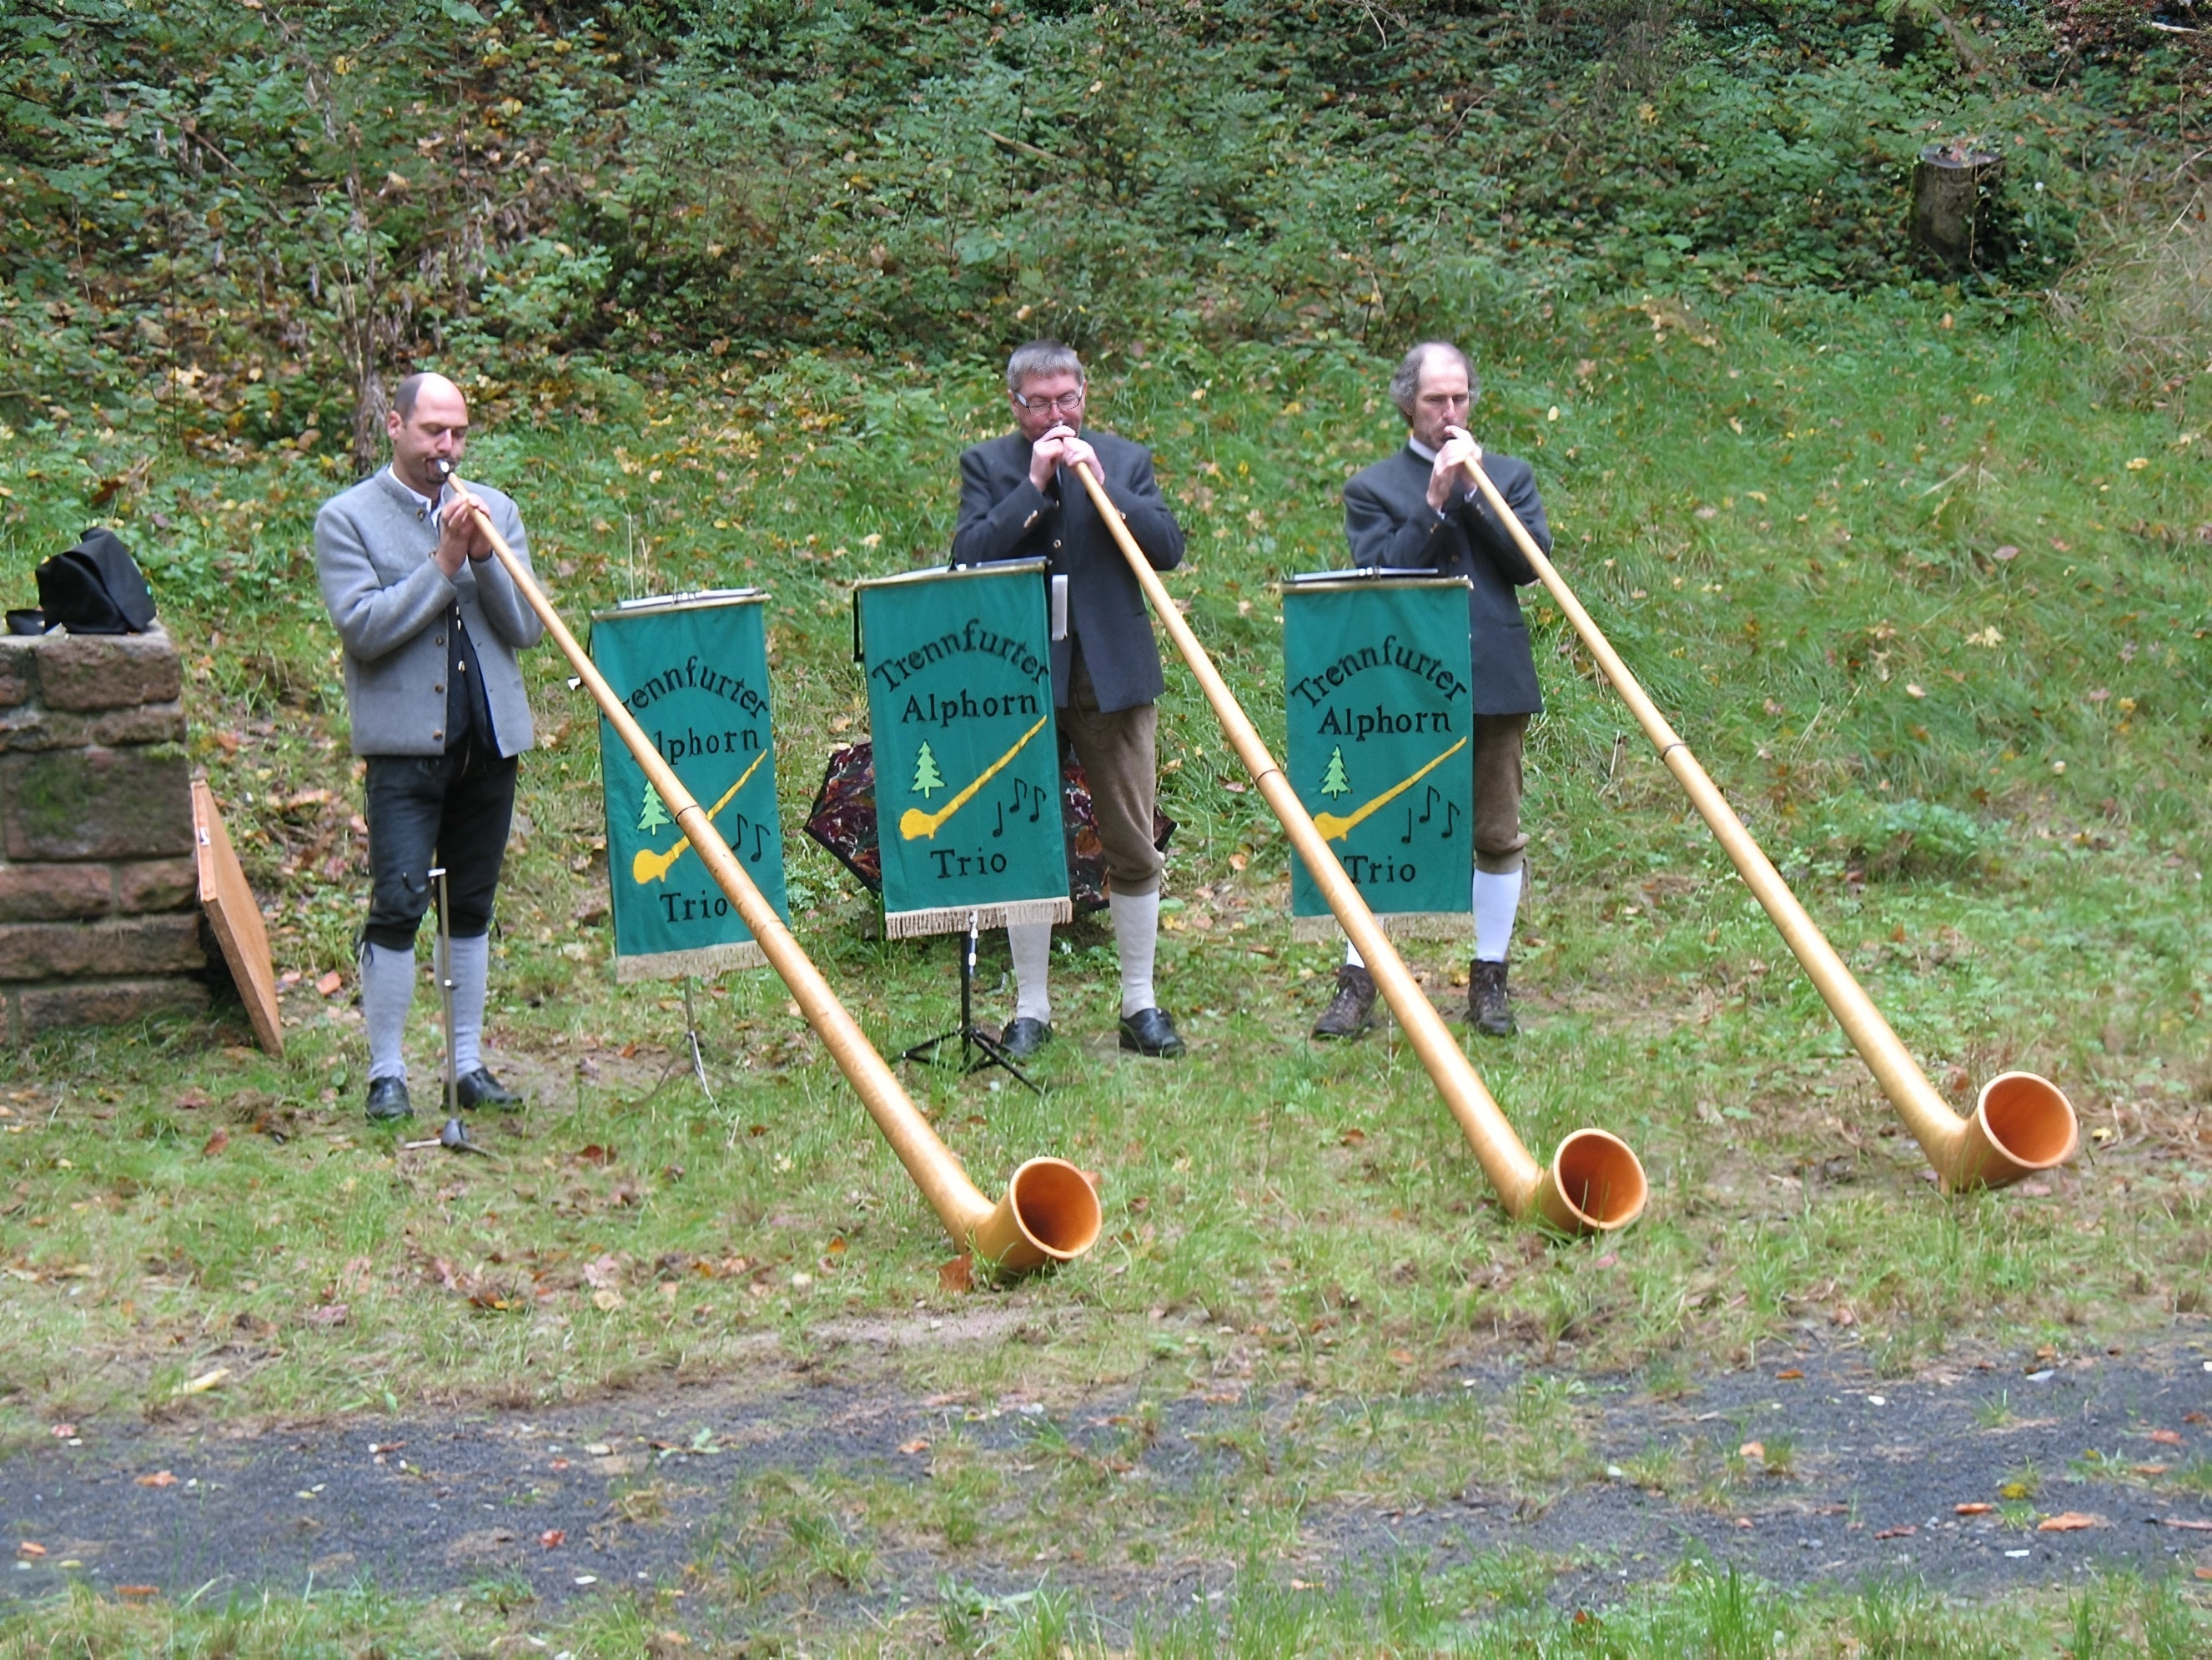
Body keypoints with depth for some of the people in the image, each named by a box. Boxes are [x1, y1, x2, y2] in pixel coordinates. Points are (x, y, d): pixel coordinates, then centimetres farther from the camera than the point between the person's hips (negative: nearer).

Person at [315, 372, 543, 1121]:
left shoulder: (493, 511, 11)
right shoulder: (347, 519, 0)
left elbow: (527, 626, 4)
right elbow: (362, 626, -12)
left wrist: (483, 557, -11)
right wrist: (441, 565, -16)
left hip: (489, 740, 4)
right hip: (404, 744, -4)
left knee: (473, 907, 9)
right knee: (398, 905, -10)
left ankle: (469, 1064, 16)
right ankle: (386, 1073, -3)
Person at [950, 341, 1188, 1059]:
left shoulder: (1126, 460, 9)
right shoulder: (987, 465, 6)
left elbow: (1168, 549, -3)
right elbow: (969, 556, -9)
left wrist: (1102, 484, -13)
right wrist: (1035, 486, -14)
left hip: (1114, 676, 1)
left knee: (1134, 848, 3)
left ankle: (1140, 1004, 12)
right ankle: (1030, 1008, 11)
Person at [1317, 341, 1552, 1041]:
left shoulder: (1509, 477, 13)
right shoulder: (1372, 489, 7)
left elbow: (1531, 561, -2)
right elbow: (1379, 575, -8)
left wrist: (1471, 491, -8)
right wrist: (1434, 504, -13)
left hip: (1494, 682, 2)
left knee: (1497, 835, 5)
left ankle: (1489, 979, 15)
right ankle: (1357, 980, 5)